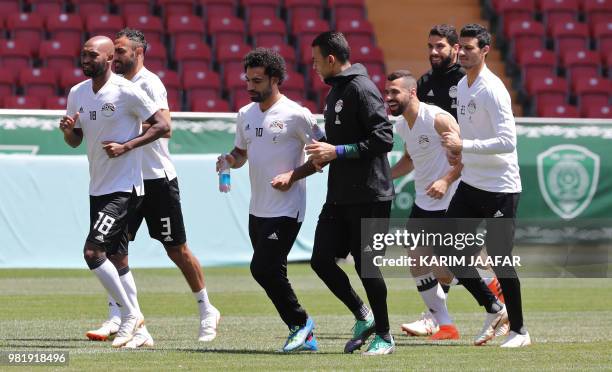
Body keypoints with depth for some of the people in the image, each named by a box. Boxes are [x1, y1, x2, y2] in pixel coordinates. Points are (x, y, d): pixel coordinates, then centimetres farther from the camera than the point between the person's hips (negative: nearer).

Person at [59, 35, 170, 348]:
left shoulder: (126, 92, -13)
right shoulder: (77, 93, 8)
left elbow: (162, 125, -12)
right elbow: (75, 140, 18)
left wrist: (126, 146, -19)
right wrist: (68, 129, -5)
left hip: (124, 187, -8)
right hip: (97, 189, 8)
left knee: (93, 252, -16)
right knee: (115, 258, 10)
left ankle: (130, 314, -1)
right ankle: (137, 328, 19)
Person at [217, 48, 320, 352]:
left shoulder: (296, 115, -11)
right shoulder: (245, 114, 10)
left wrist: (293, 174, -17)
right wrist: (230, 160, 1)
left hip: (286, 210, -8)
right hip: (257, 210, 8)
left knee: (263, 268, -16)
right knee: (268, 272, 8)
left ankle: (301, 322, 3)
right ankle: (305, 336, 17)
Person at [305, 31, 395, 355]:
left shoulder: (361, 88, -14)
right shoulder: (335, 91, 15)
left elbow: (383, 139, -21)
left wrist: (337, 151, -19)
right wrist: (325, 155, 7)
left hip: (368, 197, -9)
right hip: (339, 197, 9)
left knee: (366, 266, -2)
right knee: (321, 260, 4)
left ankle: (384, 336, 12)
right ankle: (363, 317, 19)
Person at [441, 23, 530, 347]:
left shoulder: (492, 90, -17)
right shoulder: (461, 87, 10)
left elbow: (507, 141, -25)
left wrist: (463, 145, -28)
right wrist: (457, 152, 6)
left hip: (500, 187, -8)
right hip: (470, 184, 8)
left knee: (499, 259, -4)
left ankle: (518, 330, 10)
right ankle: (492, 309, 18)